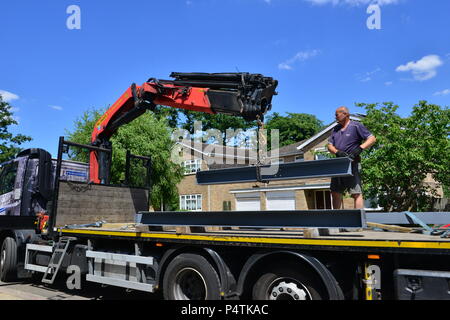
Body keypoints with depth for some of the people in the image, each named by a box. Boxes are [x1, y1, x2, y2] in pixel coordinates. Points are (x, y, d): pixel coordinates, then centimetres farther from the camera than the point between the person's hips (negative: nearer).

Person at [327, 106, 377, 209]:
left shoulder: (356, 126, -2)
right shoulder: (336, 129, 17)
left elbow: (372, 139, -6)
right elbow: (330, 146, 12)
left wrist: (360, 148, -21)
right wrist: (337, 152, -9)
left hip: (352, 164, -7)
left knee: (356, 193, -10)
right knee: (335, 192, 12)